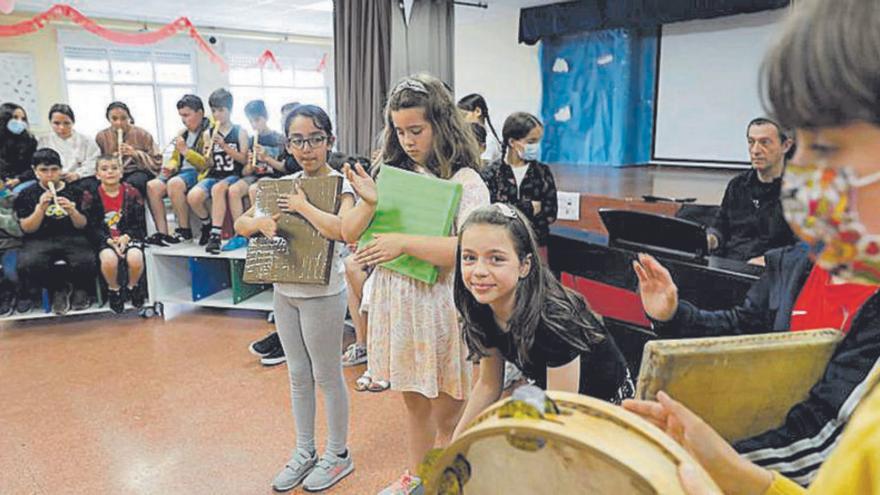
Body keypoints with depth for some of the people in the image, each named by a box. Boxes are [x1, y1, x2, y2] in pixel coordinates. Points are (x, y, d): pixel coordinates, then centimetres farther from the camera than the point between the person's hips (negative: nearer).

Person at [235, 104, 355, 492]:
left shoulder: (339, 185, -12)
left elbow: (340, 229, -33)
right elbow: (240, 224, 9)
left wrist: (303, 205, -21)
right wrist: (260, 221, -13)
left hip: (322, 293, -6)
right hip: (284, 290, 7)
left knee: (327, 375, 7)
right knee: (298, 375, 16)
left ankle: (338, 455, 25)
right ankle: (304, 453, 32)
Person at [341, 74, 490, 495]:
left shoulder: (466, 182, -11)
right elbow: (349, 235, 4)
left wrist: (403, 243, -26)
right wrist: (369, 204, -16)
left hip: (441, 306, -5)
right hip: (396, 303, 5)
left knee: (446, 413, 10)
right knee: (414, 402, 22)